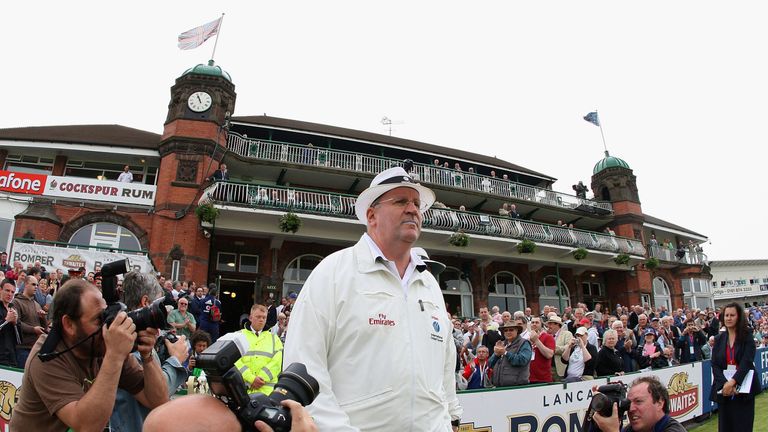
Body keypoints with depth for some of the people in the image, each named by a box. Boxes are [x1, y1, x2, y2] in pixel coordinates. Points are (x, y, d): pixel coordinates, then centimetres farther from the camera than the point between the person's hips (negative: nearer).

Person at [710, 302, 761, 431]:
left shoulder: (747, 337, -1)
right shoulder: (719, 339, 8)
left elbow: (746, 362, -13)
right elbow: (714, 365, 0)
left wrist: (733, 382, -24)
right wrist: (724, 384, -16)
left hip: (743, 388, -2)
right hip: (723, 390, 3)